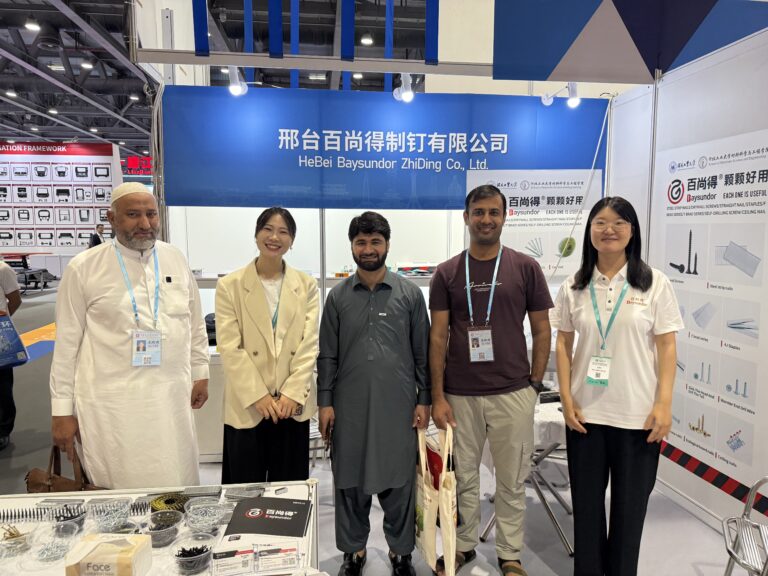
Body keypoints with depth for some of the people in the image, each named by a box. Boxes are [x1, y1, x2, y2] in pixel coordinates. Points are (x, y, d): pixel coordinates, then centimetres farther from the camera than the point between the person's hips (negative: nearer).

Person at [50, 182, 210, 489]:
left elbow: (196, 323, 13)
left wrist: (200, 373, 14)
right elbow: (67, 343, -1)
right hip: (111, 403, -3)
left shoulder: (176, 259, 5)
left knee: (176, 492, 10)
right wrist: (62, 410, 0)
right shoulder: (83, 267, -5)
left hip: (172, 398, 3)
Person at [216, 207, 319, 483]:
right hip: (246, 407, -1)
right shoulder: (229, 286, -2)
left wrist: (292, 394, -10)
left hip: (293, 404, 2)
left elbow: (309, 344, -1)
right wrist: (258, 396, -12)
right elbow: (230, 348, -6)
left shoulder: (307, 286, 4)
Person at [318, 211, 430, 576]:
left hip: (398, 404, -1)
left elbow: (423, 351, 3)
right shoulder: (338, 296, 4)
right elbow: (327, 354, 5)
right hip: (350, 405, 1)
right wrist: (325, 402, 0)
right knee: (350, 481, 12)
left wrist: (424, 399, 0)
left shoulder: (409, 293, 1)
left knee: (398, 481, 9)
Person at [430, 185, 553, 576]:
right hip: (460, 396, 1)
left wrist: (534, 383, 0)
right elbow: (438, 337, 0)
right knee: (463, 477, 15)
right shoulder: (446, 273, 2)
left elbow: (542, 330, 5)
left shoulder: (526, 268, 0)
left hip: (513, 393, 0)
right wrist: (437, 396, -4)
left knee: (511, 481, 12)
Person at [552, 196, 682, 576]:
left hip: (638, 413, -1)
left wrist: (664, 404, -9)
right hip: (585, 411, 2)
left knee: (630, 503, 13)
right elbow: (563, 345, 5)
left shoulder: (654, 283, -3)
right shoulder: (574, 287, 2)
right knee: (586, 501, 14)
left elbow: (667, 347, -3)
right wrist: (566, 399, -2)